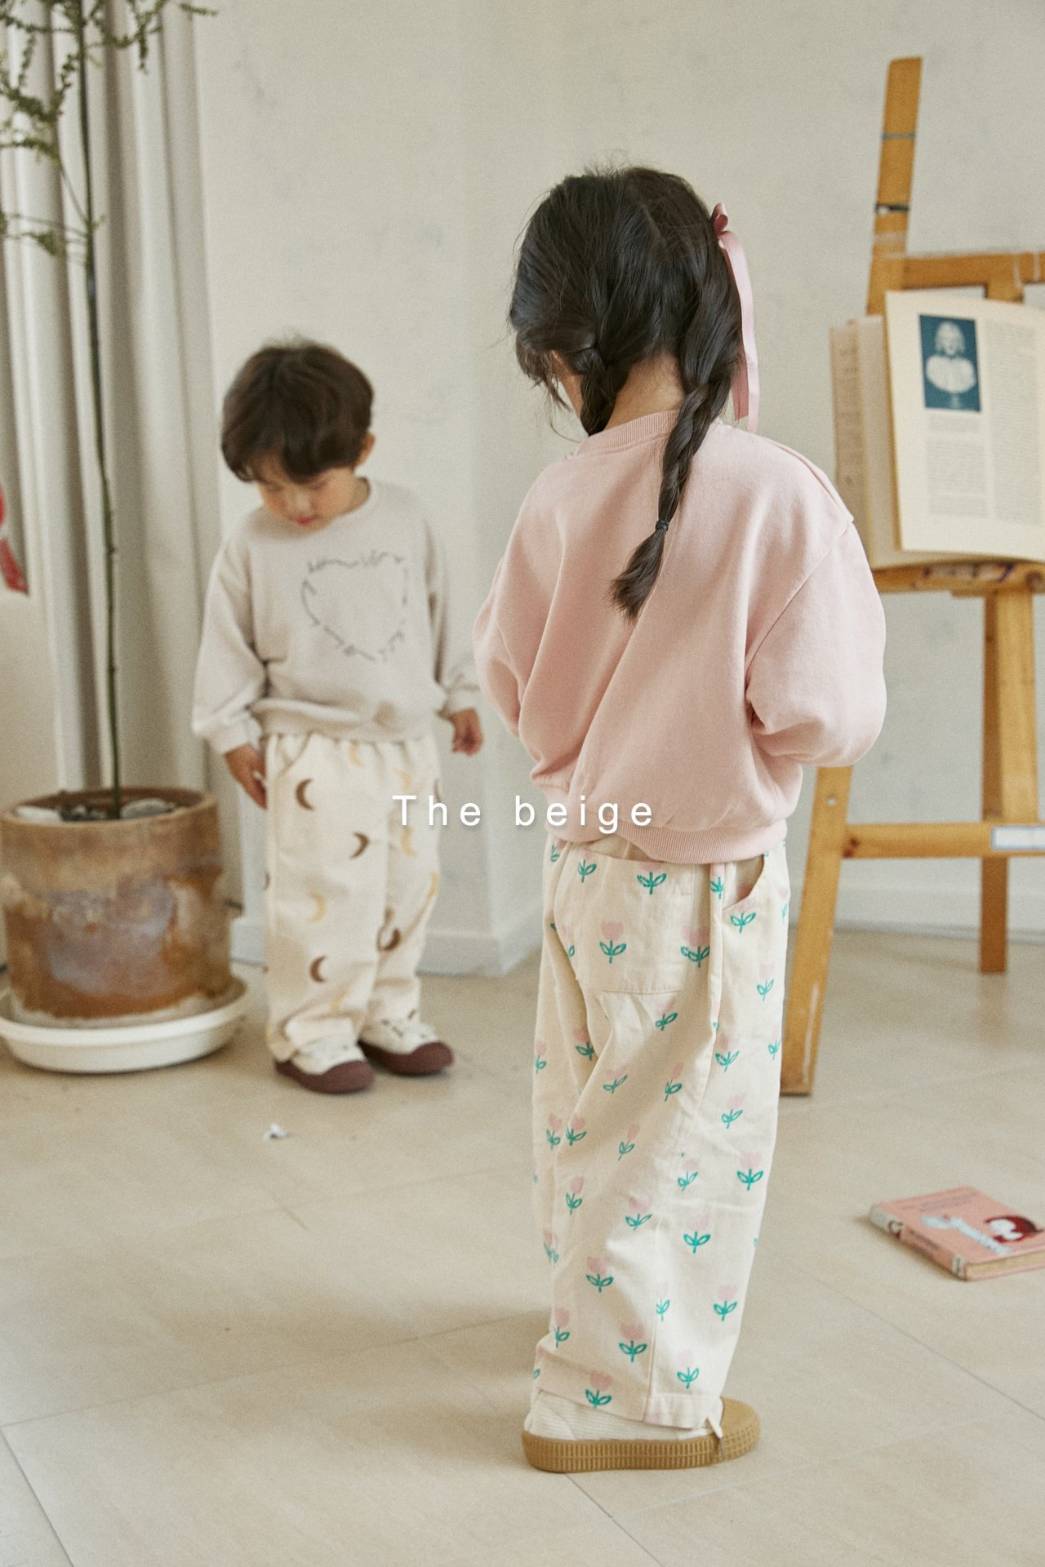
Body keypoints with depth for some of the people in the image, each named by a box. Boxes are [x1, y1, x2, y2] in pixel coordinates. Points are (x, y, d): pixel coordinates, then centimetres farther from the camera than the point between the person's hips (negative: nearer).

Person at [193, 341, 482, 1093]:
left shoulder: (405, 519, -1)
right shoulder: (251, 549, -9)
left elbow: (439, 611, 10)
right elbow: (228, 648, -2)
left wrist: (458, 693, 15)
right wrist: (235, 734, -2)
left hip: (408, 742, 4)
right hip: (317, 754, -4)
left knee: (409, 884, 11)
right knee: (326, 895, -4)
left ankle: (386, 1014, 27)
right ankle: (312, 1032, 12)